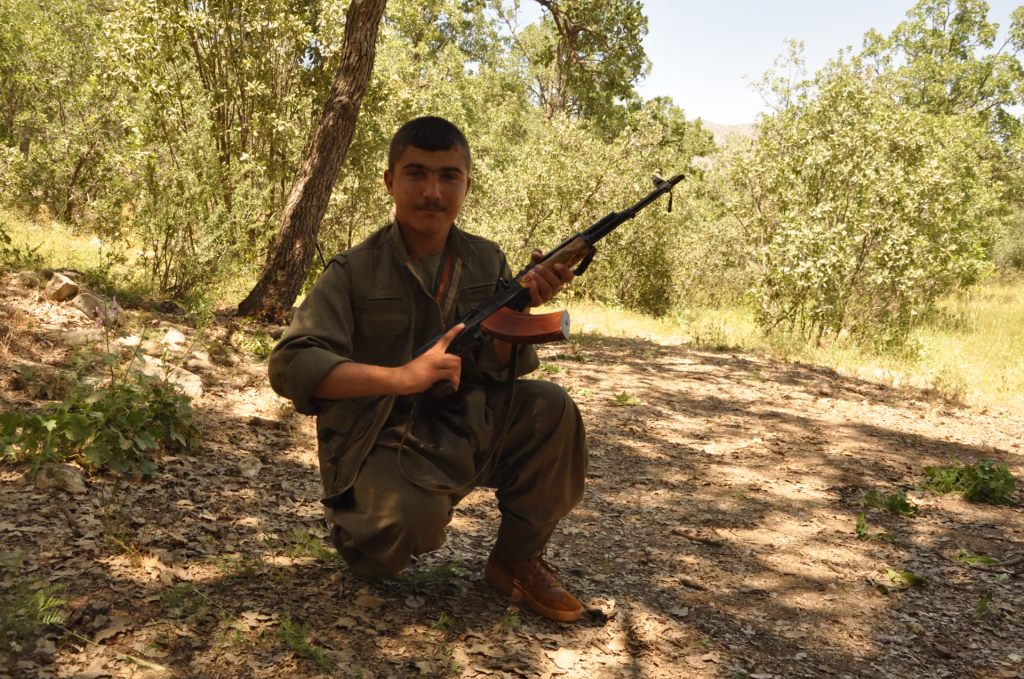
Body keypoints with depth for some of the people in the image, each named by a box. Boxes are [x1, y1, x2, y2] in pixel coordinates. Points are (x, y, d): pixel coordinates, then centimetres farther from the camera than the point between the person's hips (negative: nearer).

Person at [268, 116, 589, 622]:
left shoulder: (487, 262, 1)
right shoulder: (353, 272, -11)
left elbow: (501, 370, -1)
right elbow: (289, 366, -21)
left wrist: (520, 307, -22)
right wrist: (405, 376, -32)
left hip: (466, 431, 5)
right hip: (377, 444, -4)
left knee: (550, 407, -18)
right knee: (416, 516, -34)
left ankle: (515, 559, 1)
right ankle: (356, 527, 5)